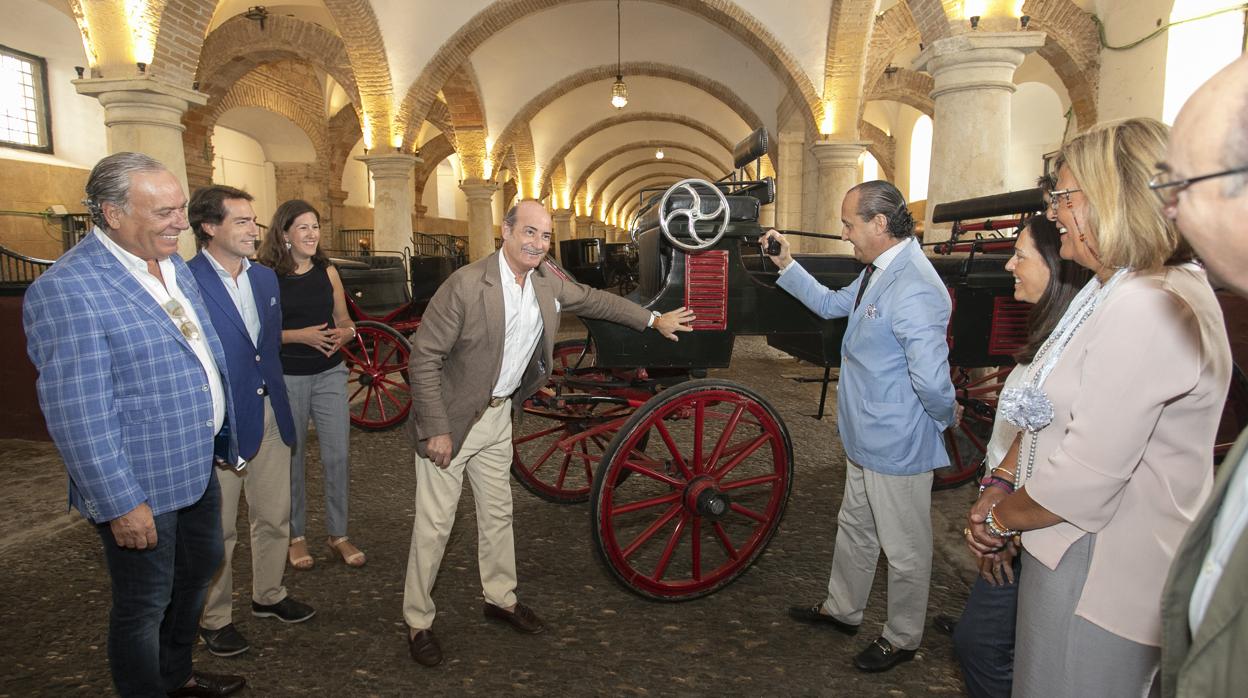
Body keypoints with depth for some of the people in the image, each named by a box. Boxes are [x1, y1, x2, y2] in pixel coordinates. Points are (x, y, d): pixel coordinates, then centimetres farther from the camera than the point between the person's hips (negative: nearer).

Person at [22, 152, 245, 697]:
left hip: (197, 464, 9)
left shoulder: (172, 264, 4)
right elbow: (79, 415, -24)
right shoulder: (66, 289, -22)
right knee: (145, 605, 11)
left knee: (200, 569, 25)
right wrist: (121, 503, -21)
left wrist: (223, 438, 16)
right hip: (140, 487, -9)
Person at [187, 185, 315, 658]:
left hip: (269, 417, 6)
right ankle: (214, 619, 30)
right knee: (217, 530, 11)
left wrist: (277, 402, 14)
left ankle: (268, 595, 38)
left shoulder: (265, 278, 7)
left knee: (275, 517, 17)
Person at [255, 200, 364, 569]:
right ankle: (296, 535, 26)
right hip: (285, 378, -3)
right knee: (291, 458, 9)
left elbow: (344, 320, 12)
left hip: (329, 374, 3)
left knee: (337, 456, 2)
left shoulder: (327, 271, 5)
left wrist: (344, 334, -10)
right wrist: (301, 335, -20)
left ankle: (339, 535, 17)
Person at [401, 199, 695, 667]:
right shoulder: (467, 285, -23)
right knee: (435, 525, 3)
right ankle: (418, 622, 22)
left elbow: (592, 300, 16)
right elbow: (424, 357, -20)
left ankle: (500, 598, 39)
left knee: (497, 513, 20)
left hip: (498, 415, 7)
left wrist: (654, 320, 17)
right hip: (451, 419, -6)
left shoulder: (547, 280, -2)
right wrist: (437, 430, -21)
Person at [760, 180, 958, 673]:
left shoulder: (913, 290, -29)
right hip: (865, 440, 10)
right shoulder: (877, 272, 5)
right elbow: (831, 304, 21)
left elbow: (931, 380, -31)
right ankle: (842, 610, 46)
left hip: (898, 448, -10)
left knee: (904, 550, 12)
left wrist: (945, 419, -11)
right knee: (854, 528, 25)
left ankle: (901, 640, 33)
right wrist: (786, 266, 12)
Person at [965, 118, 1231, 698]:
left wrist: (1002, 517, -10)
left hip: (1101, 582, -9)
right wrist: (999, 487, 2)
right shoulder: (1114, 291, 10)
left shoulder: (1149, 311, -24)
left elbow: (1083, 479, -26)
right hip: (1073, 554, 10)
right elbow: (1046, 412, 12)